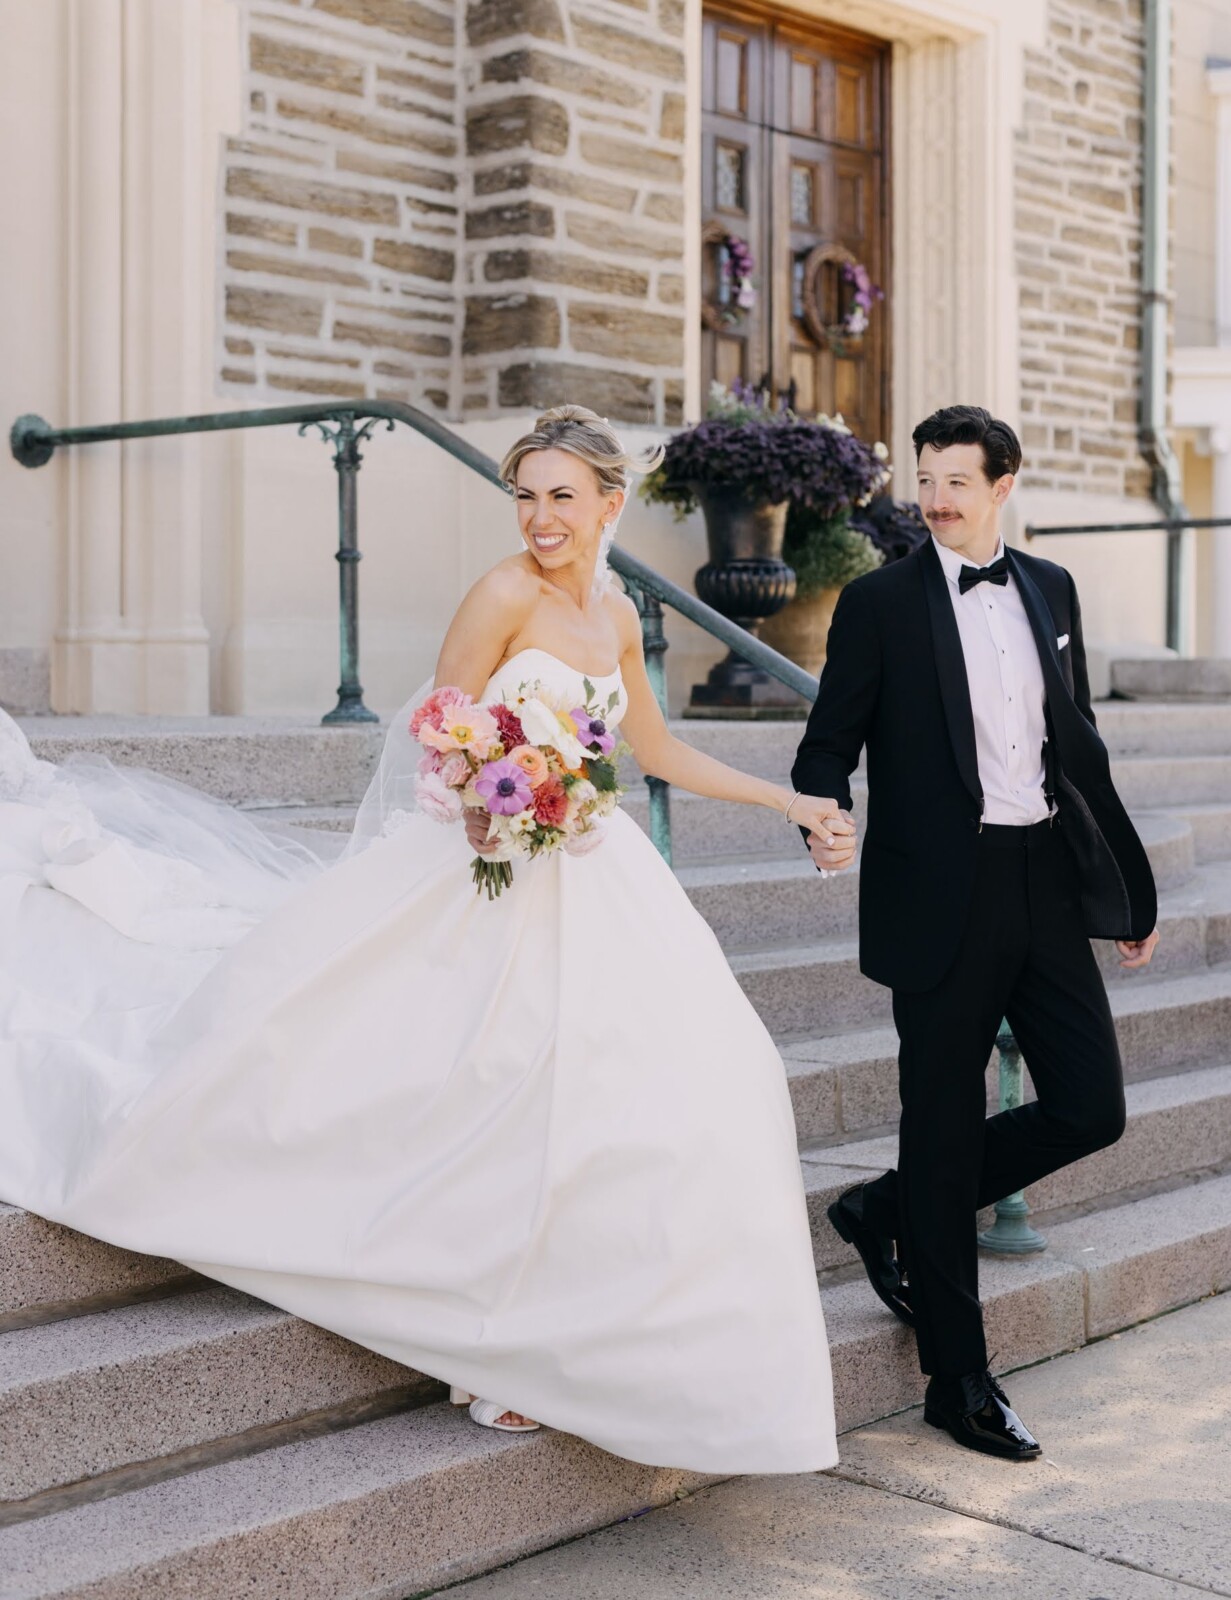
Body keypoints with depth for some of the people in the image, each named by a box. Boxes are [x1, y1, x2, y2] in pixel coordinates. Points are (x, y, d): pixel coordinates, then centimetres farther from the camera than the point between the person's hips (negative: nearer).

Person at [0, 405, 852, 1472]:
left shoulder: (617, 616, 10)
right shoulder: (506, 593, -10)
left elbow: (660, 753, 21)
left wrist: (792, 802, 21)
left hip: (592, 882, 7)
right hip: (492, 876, -7)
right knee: (507, 1107, -10)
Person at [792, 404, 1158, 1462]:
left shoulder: (1051, 589, 12)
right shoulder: (881, 602, -1)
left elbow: (1080, 746, 17)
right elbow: (830, 743, -2)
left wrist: (1133, 883, 18)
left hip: (1053, 887, 5)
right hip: (945, 899, -5)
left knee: (1091, 1108, 2)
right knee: (944, 1130, 3)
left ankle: (890, 1215, 24)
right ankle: (959, 1383, 17)